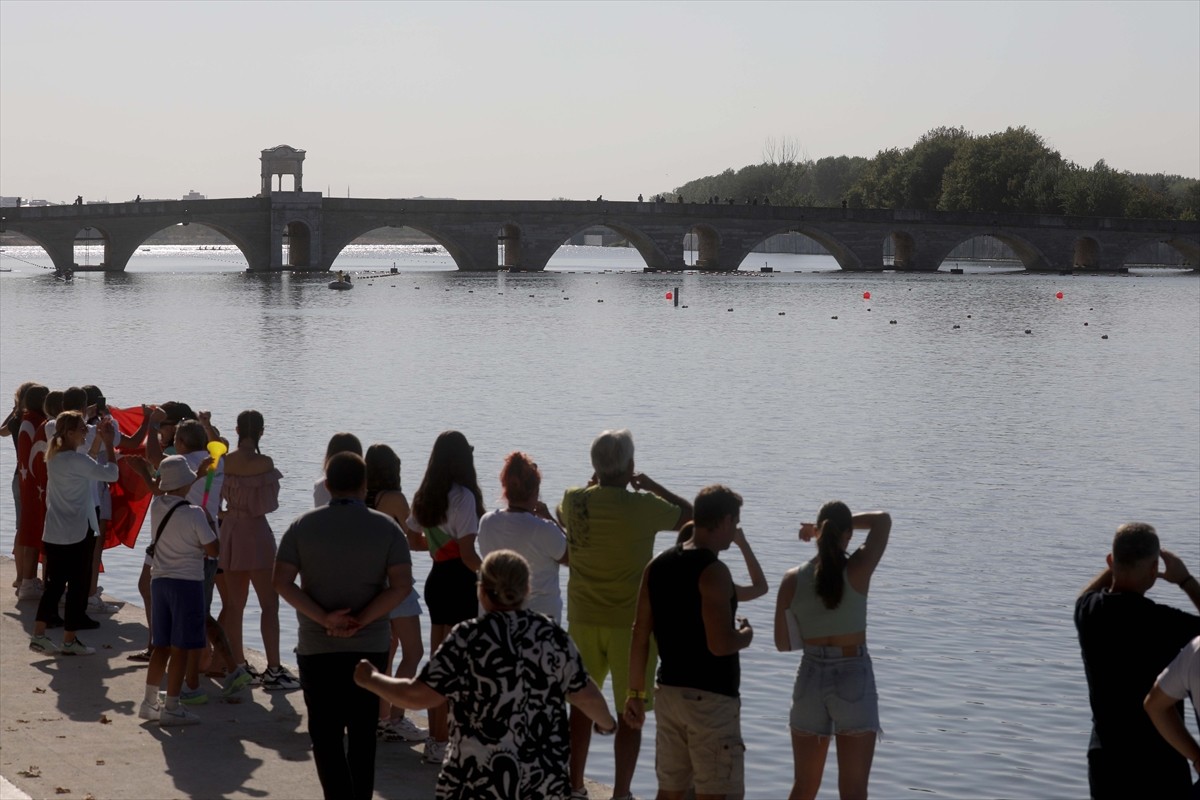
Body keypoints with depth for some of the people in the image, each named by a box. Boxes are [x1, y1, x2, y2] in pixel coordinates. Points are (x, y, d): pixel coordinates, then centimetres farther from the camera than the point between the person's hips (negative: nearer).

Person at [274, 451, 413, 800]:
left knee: (326, 734, 4)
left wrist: (324, 618, -13)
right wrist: (360, 621, -12)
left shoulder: (303, 526, -1)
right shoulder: (386, 527, -3)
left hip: (316, 647, -1)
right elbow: (401, 585, -12)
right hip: (370, 647, 1)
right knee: (363, 732, 14)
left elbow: (282, 582, -9)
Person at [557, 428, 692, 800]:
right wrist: (651, 486, 5)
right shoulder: (643, 507, -16)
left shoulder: (575, 500, -4)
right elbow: (692, 515, -2)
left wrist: (596, 485, 25)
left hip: (583, 619, 4)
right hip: (630, 623, -4)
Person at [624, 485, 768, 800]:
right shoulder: (713, 571, -16)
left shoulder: (657, 566, 7)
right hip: (711, 698, -8)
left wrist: (636, 693, 16)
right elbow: (720, 645, -24)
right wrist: (745, 635, -3)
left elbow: (640, 636, 10)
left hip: (668, 692, 8)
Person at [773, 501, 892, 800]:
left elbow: (783, 643, 1)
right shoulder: (858, 570, -10)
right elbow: (883, 519, 5)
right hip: (854, 680, -3)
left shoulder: (793, 580, -5)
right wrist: (843, 524, 7)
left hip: (810, 680, 3)